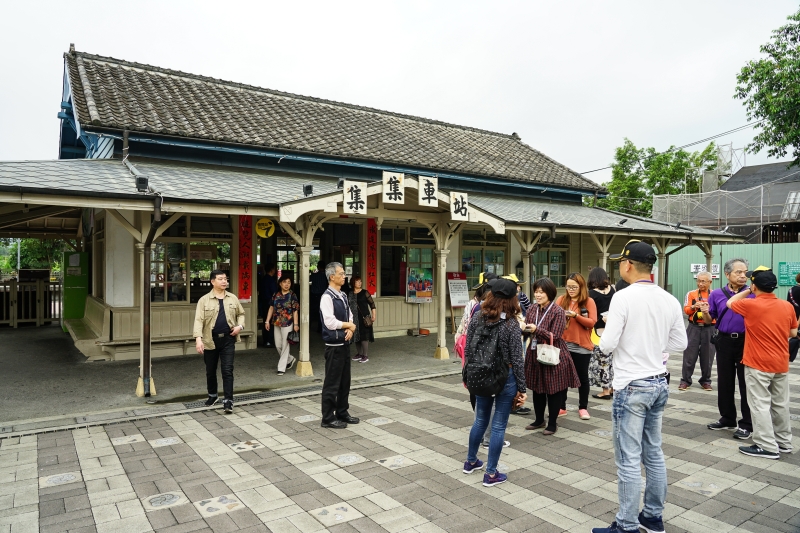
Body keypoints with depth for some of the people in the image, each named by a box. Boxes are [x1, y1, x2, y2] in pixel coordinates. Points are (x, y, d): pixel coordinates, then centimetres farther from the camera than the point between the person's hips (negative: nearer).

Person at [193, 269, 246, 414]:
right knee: (210, 371, 15)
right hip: (210, 340, 0)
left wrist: (240, 326, -3)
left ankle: (228, 400, 0)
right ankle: (212, 395, 37)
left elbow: (241, 313, 17)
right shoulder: (204, 300, -5)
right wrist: (198, 338, -24)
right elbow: (199, 320, -12)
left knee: (227, 370, -4)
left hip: (227, 339, 1)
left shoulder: (233, 298, 5)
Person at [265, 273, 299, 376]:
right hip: (277, 323, 5)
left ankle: (281, 368, 8)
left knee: (285, 345, -1)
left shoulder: (292, 296, -5)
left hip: (287, 324, -5)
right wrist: (267, 321, 5)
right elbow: (271, 308, 10)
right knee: (278, 345, 10)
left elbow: (295, 311, -6)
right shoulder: (276, 295, 6)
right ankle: (290, 360, 32)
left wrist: (296, 324, -10)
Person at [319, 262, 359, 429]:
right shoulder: (327, 297, -16)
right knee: (332, 383, 1)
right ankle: (328, 418, 13)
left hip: (345, 344, 8)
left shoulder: (343, 296, 10)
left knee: (345, 381, 17)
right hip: (334, 345, -8)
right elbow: (330, 322, -23)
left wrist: (350, 330, -6)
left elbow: (350, 317, 14)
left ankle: (342, 413, 31)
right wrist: (348, 325, -9)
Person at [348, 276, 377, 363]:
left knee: (364, 336, -5)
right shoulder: (350, 294, 9)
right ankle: (359, 354, 24)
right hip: (354, 318, 5)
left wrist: (374, 316, -9)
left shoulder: (365, 293, -3)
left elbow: (372, 304, -4)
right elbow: (348, 306, 17)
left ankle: (365, 355, 1)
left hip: (364, 318, -5)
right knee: (356, 336, 11)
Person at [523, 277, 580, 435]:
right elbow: (528, 330, 6)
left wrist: (537, 330, -29)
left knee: (553, 390, 6)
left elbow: (554, 336, -17)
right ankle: (539, 420, 31)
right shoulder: (532, 309, 4)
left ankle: (552, 423, 21)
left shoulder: (558, 311, -13)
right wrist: (523, 328, -16)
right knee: (537, 388, 15)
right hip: (535, 354, 6)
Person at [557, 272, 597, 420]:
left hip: (582, 346, -2)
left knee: (582, 377, 9)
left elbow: (592, 322, -9)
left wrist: (576, 315, -21)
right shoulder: (561, 300, 6)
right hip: (562, 344, 2)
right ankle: (561, 407, 18)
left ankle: (583, 408, 22)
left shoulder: (589, 302, -1)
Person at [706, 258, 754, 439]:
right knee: (724, 382, 12)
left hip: (746, 341, -2)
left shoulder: (752, 294, -3)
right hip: (724, 341, 3)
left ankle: (746, 424, 15)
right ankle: (727, 419, 27)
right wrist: (705, 312, -15)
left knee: (746, 382, 3)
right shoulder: (717, 294, 3)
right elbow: (710, 319, 7)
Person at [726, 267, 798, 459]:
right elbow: (793, 333, 10)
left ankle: (767, 447, 2)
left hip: (758, 364, -6)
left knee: (760, 405, 0)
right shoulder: (788, 306, 0)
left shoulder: (751, 305, -16)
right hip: (781, 364, 6)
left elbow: (730, 303, 4)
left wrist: (747, 291, 13)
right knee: (780, 404, 16)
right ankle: (784, 442, 27)